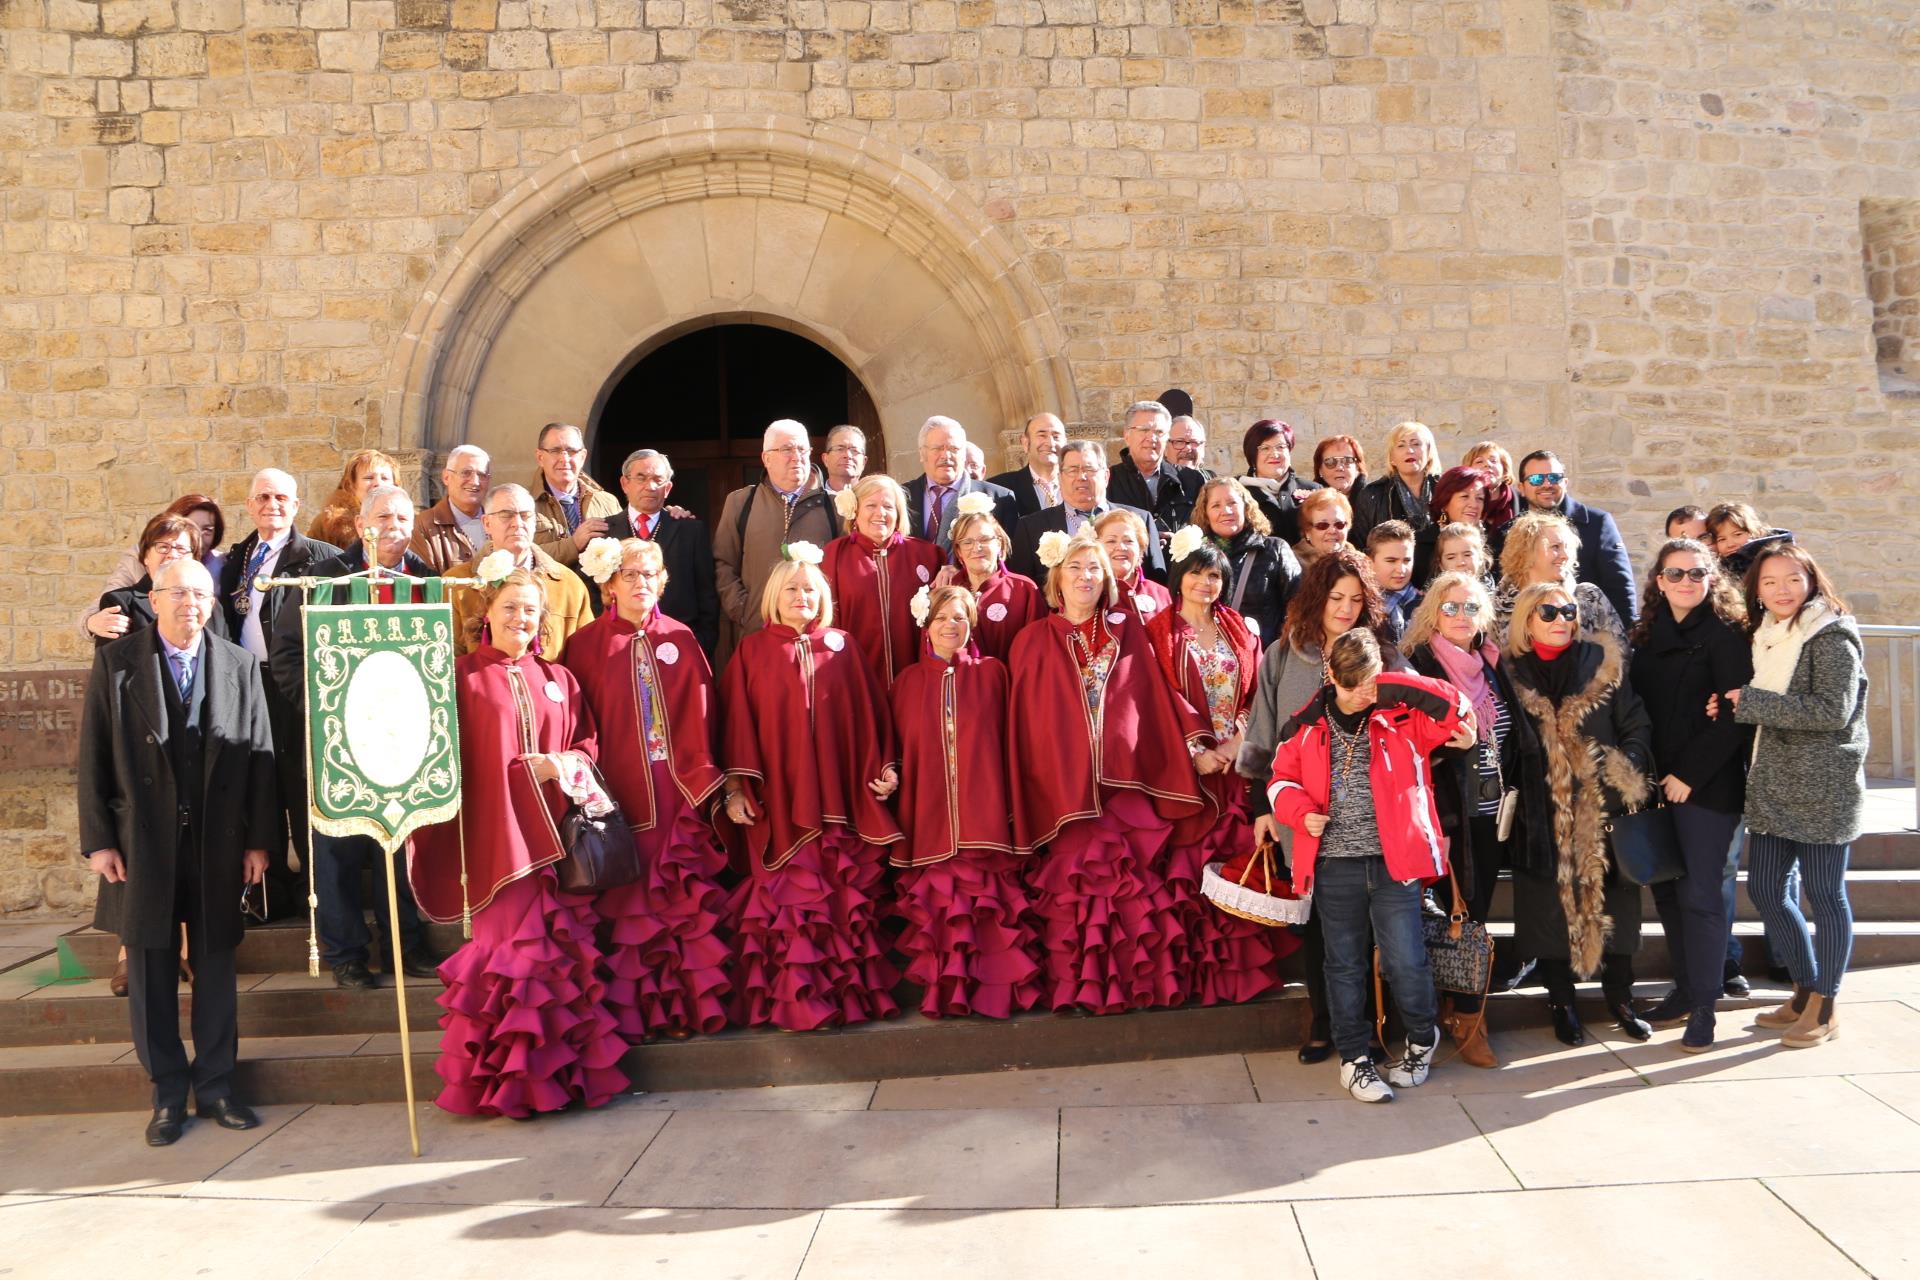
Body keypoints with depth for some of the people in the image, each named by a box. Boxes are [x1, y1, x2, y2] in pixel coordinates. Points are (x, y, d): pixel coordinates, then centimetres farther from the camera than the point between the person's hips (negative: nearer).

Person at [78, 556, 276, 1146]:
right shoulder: (115, 662, 1)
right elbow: (93, 758, -1)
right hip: (142, 843, -1)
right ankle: (168, 1094, 20)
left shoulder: (239, 665, 4)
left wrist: (258, 839, 0)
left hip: (218, 843, 1)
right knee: (151, 974, 7)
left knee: (216, 967, 8)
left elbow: (260, 755, 3)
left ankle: (215, 1087, 20)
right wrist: (98, 841, -6)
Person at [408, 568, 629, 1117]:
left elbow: (589, 744, 14)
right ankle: (510, 1077, 7)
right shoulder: (462, 677, 2)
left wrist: (565, 763, -4)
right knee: (513, 946, -6)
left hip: (558, 833, 4)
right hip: (497, 835, -4)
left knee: (563, 949, 4)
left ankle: (565, 1068, 16)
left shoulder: (558, 679, 15)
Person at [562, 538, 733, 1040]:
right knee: (628, 903, 2)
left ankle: (692, 998, 13)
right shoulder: (586, 644, 2)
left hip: (681, 791, 2)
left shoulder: (681, 640, 7)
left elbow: (701, 713, 6)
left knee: (687, 897, 3)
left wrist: (702, 776, -2)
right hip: (620, 793, -2)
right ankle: (634, 1006, 13)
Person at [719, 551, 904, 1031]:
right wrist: (735, 788, -5)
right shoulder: (753, 651, 6)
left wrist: (886, 766, 3)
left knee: (846, 897, 2)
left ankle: (853, 989, 12)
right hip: (777, 797, -2)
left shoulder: (843, 647, 10)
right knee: (787, 898, -3)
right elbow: (738, 723, 2)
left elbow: (868, 714, 10)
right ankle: (792, 998, 5)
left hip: (839, 797, 2)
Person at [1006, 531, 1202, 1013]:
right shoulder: (1035, 642, 7)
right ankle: (1078, 986, 6)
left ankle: (1137, 981, 10)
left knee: (1133, 886, -1)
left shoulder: (1127, 632, 12)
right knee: (1072, 886, -4)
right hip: (1064, 787, -1)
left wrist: (1191, 743, 4)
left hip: (1125, 784, 1)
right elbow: (1027, 724, 6)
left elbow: (1155, 701, 12)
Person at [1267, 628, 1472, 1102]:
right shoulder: (1306, 727, 3)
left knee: (1406, 961, 0)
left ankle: (1422, 1040, 27)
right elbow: (1282, 781, 11)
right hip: (1335, 865, 2)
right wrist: (1301, 812, -10)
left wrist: (1395, 686, -14)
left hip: (1394, 860, -1)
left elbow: (1457, 712, -12)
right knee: (1345, 964, 11)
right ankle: (1354, 1057, 24)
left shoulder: (1400, 720, -1)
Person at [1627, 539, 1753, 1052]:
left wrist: (1689, 774, -15)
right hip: (1657, 784, 6)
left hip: (1708, 786, -5)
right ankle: (1685, 989, 21)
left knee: (1701, 892, -4)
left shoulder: (1727, 634, -5)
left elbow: (1735, 715, -12)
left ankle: (1703, 1006, 4)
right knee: (1667, 889, 9)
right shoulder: (1648, 635, 12)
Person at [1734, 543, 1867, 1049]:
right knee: (1763, 886, 10)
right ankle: (1805, 990, 26)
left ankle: (1824, 1007, 14)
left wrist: (1752, 703, -18)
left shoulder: (1831, 637, -10)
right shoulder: (1766, 637, 12)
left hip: (1824, 788, -8)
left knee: (1824, 893, 2)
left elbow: (1833, 710, -20)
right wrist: (1736, 706, -1)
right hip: (1774, 785, 8)